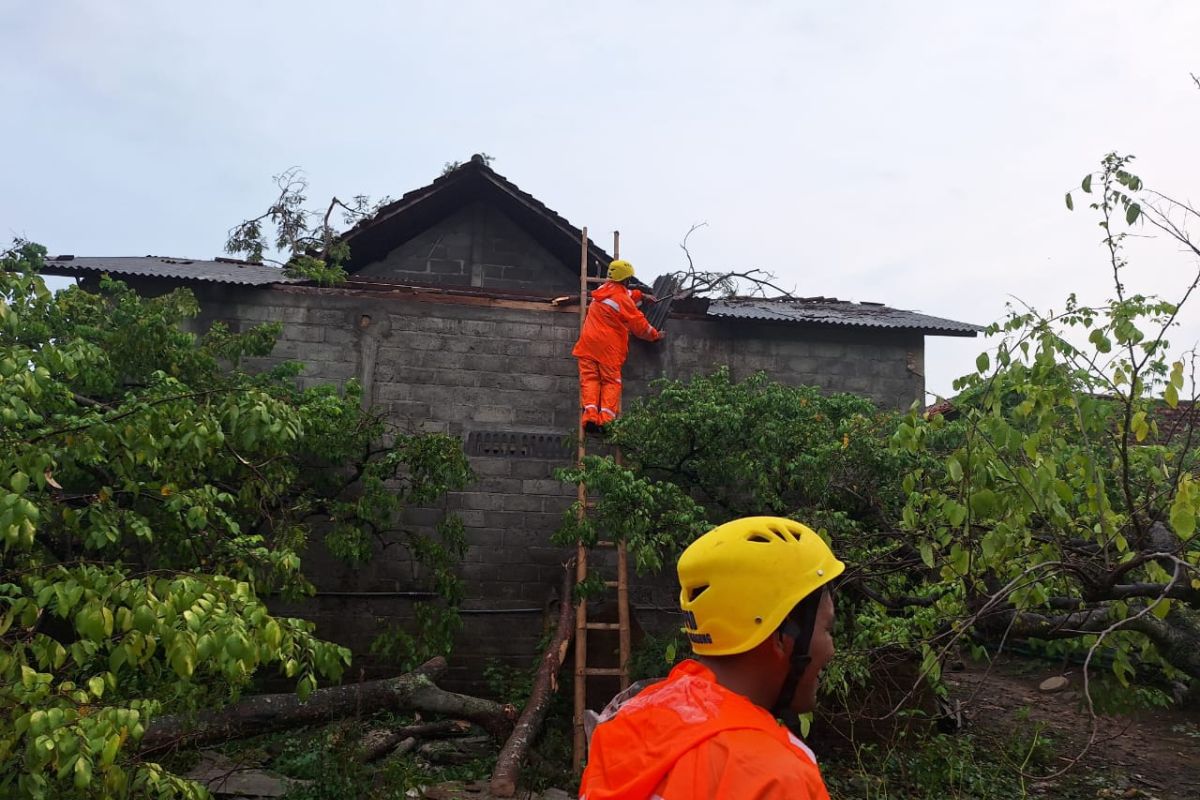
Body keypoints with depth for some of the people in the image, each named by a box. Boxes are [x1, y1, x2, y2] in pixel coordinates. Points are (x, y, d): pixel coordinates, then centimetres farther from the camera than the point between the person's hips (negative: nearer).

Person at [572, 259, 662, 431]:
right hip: (608, 346, -5)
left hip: (588, 342, 6)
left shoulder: (605, 289, 14)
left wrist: (642, 295, 38)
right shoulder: (624, 300, -8)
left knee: (589, 378, -2)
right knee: (611, 381, 0)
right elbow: (640, 324, -1)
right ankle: (606, 418, -12)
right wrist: (655, 335, 14)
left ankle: (590, 415, -17)